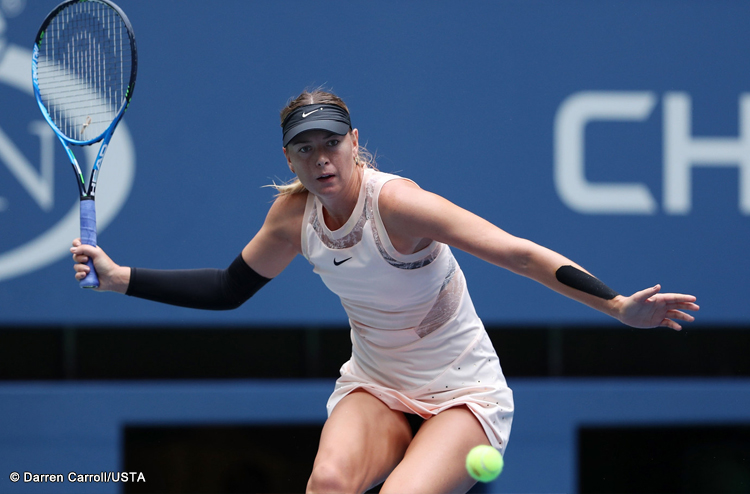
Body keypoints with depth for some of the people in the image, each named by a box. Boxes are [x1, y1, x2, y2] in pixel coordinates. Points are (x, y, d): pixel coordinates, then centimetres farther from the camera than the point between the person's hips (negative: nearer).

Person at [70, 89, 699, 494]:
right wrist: (121, 277, 4)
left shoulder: (395, 203, -23)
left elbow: (518, 253, -28)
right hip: (374, 387, 4)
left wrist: (620, 306, -37)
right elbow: (230, 288, 10)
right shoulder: (295, 211, -5)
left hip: (463, 396, -4)